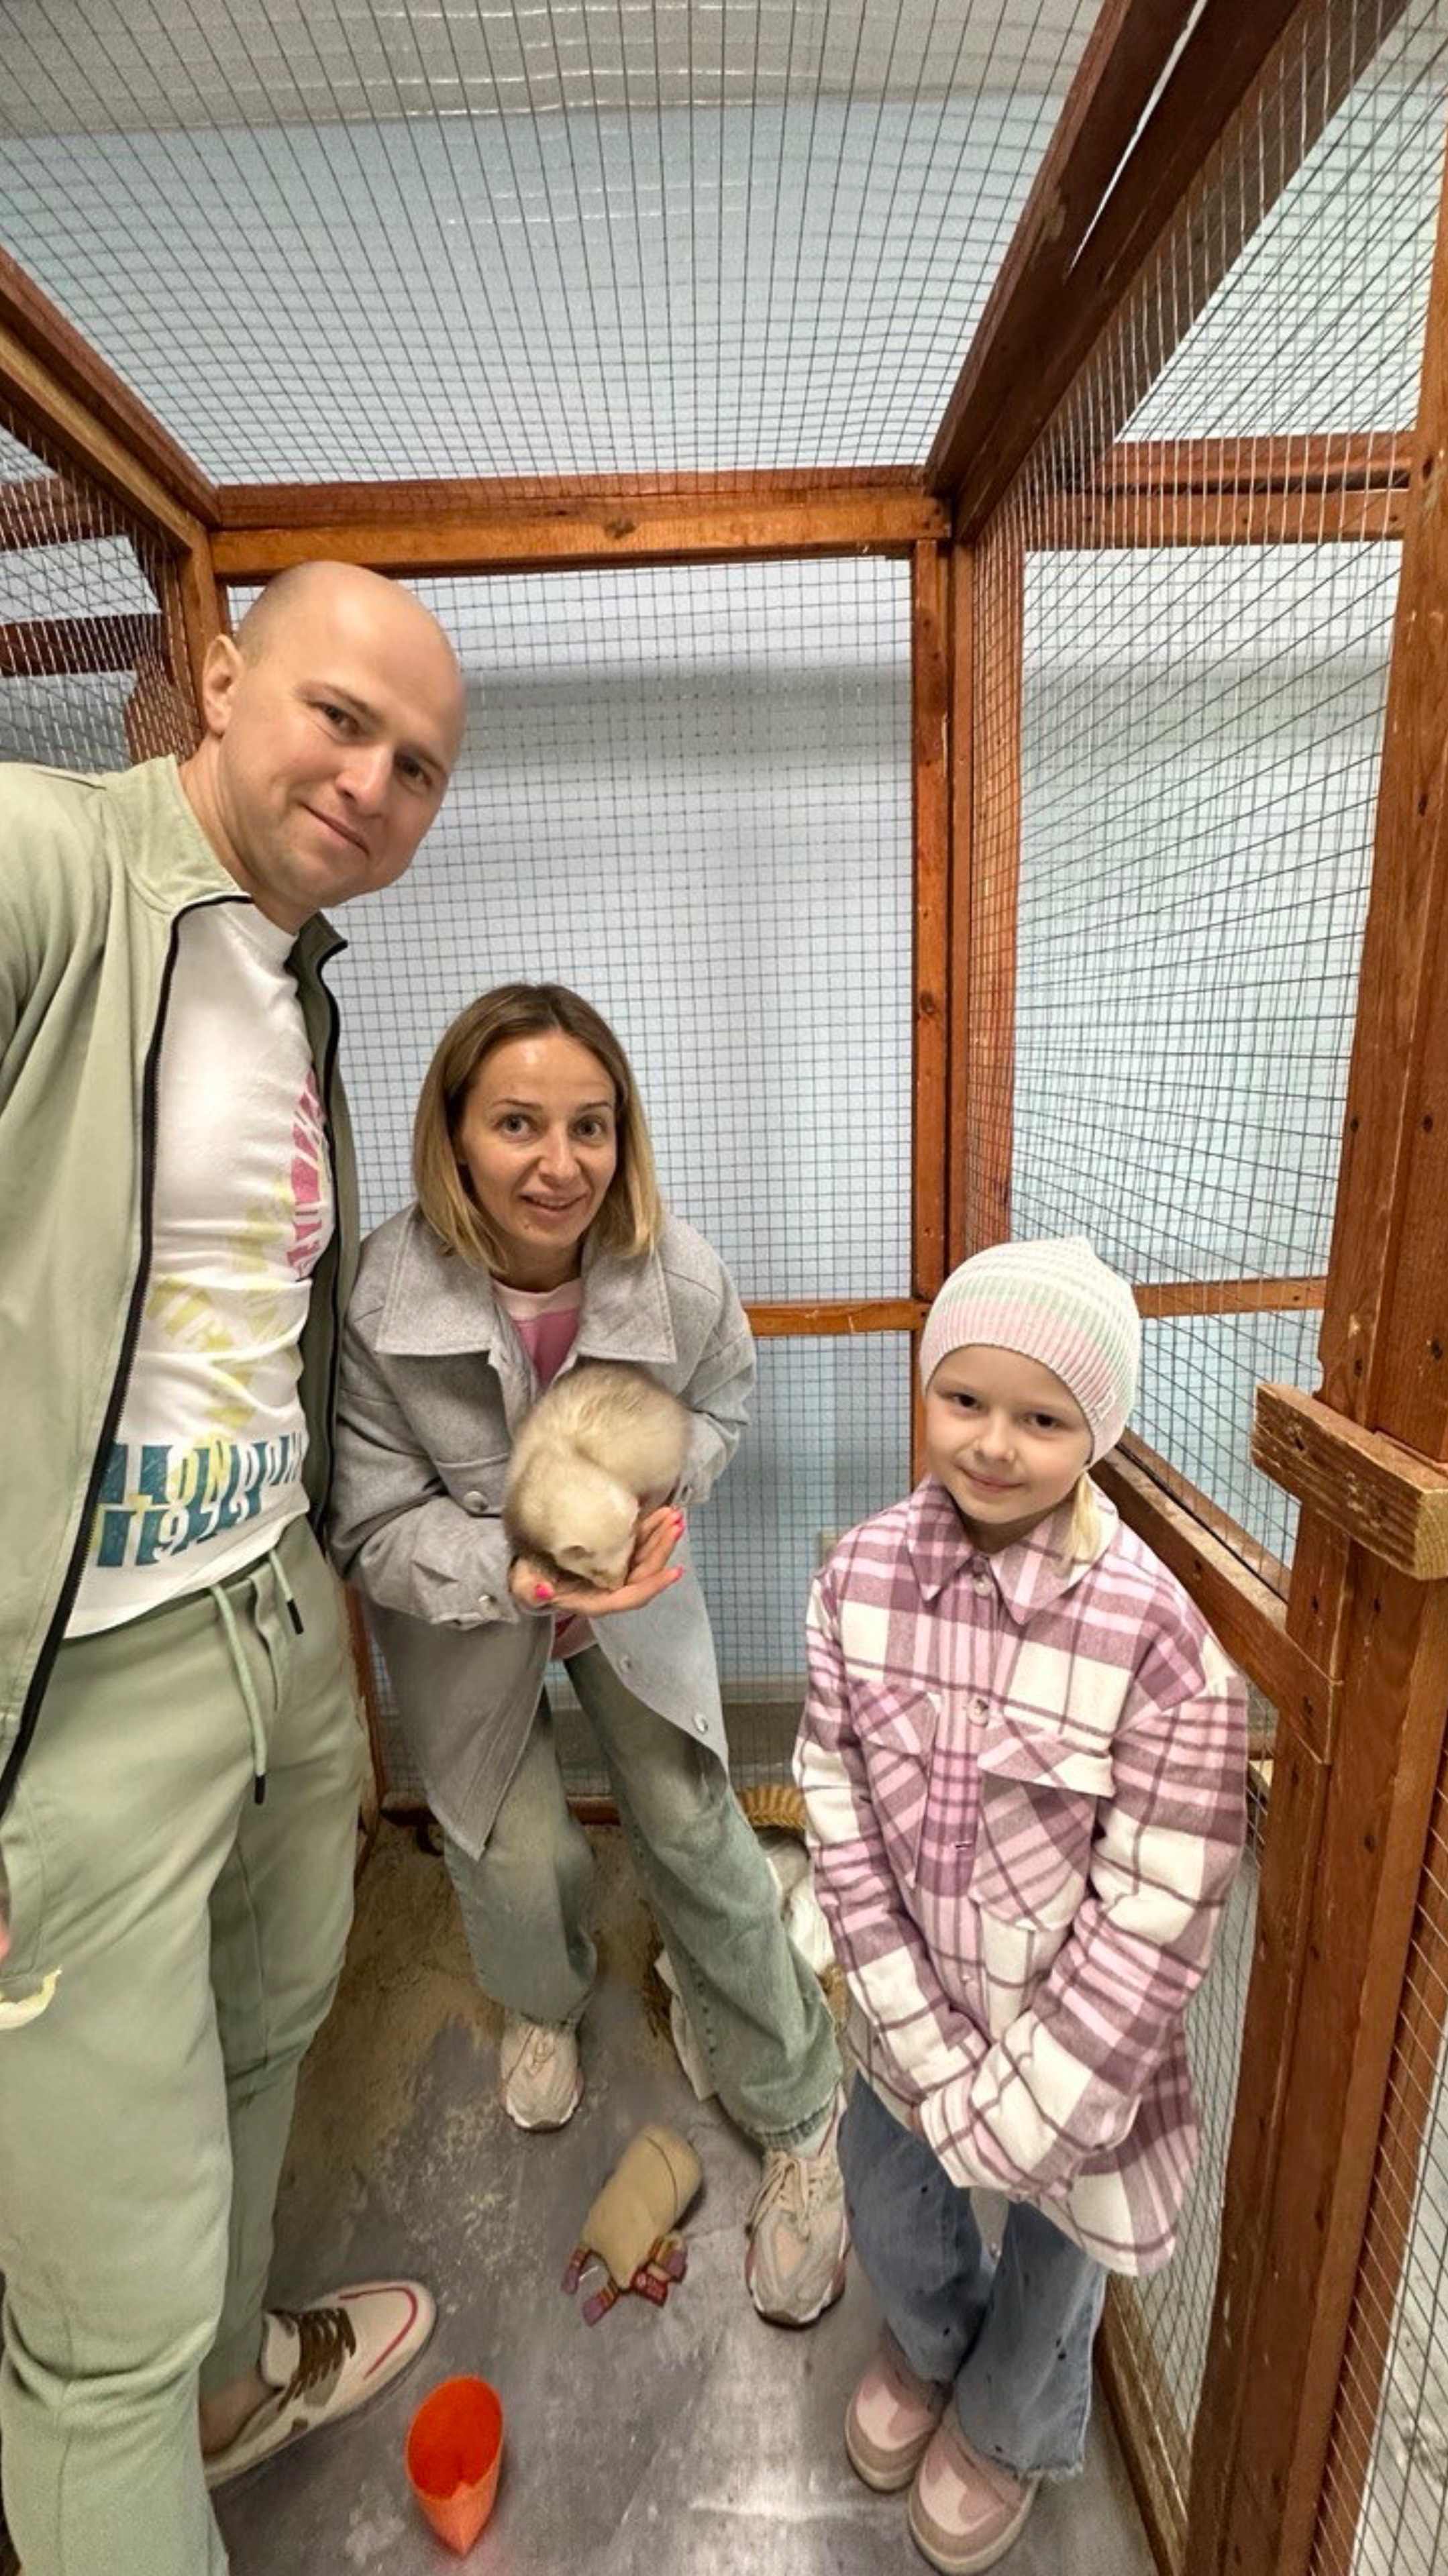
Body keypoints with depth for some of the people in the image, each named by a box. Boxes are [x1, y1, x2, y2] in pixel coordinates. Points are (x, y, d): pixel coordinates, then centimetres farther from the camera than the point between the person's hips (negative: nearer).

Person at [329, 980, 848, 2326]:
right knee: (516, 1853, 6)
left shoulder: (682, 1276, -23)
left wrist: (658, 1489, -19)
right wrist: (513, 1575, -35)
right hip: (461, 1604, 0)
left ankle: (800, 2120, 28)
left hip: (632, 1579, 1)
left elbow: (720, 1404, 0)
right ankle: (542, 2004, 48)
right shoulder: (377, 1299, -29)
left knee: (694, 1828, 2)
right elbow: (375, 1525, -18)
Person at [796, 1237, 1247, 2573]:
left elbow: (1155, 1913, -21)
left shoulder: (1155, 1633, -28)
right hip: (909, 2005, 3)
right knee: (886, 2209, 28)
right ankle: (929, 2343, 67)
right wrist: (922, 2034, -12)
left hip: (1074, 2033, -3)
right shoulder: (864, 1573, -17)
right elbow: (834, 1798, -11)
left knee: (1051, 2235, 26)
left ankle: (1010, 2428, 63)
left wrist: (1026, 2103, -14)